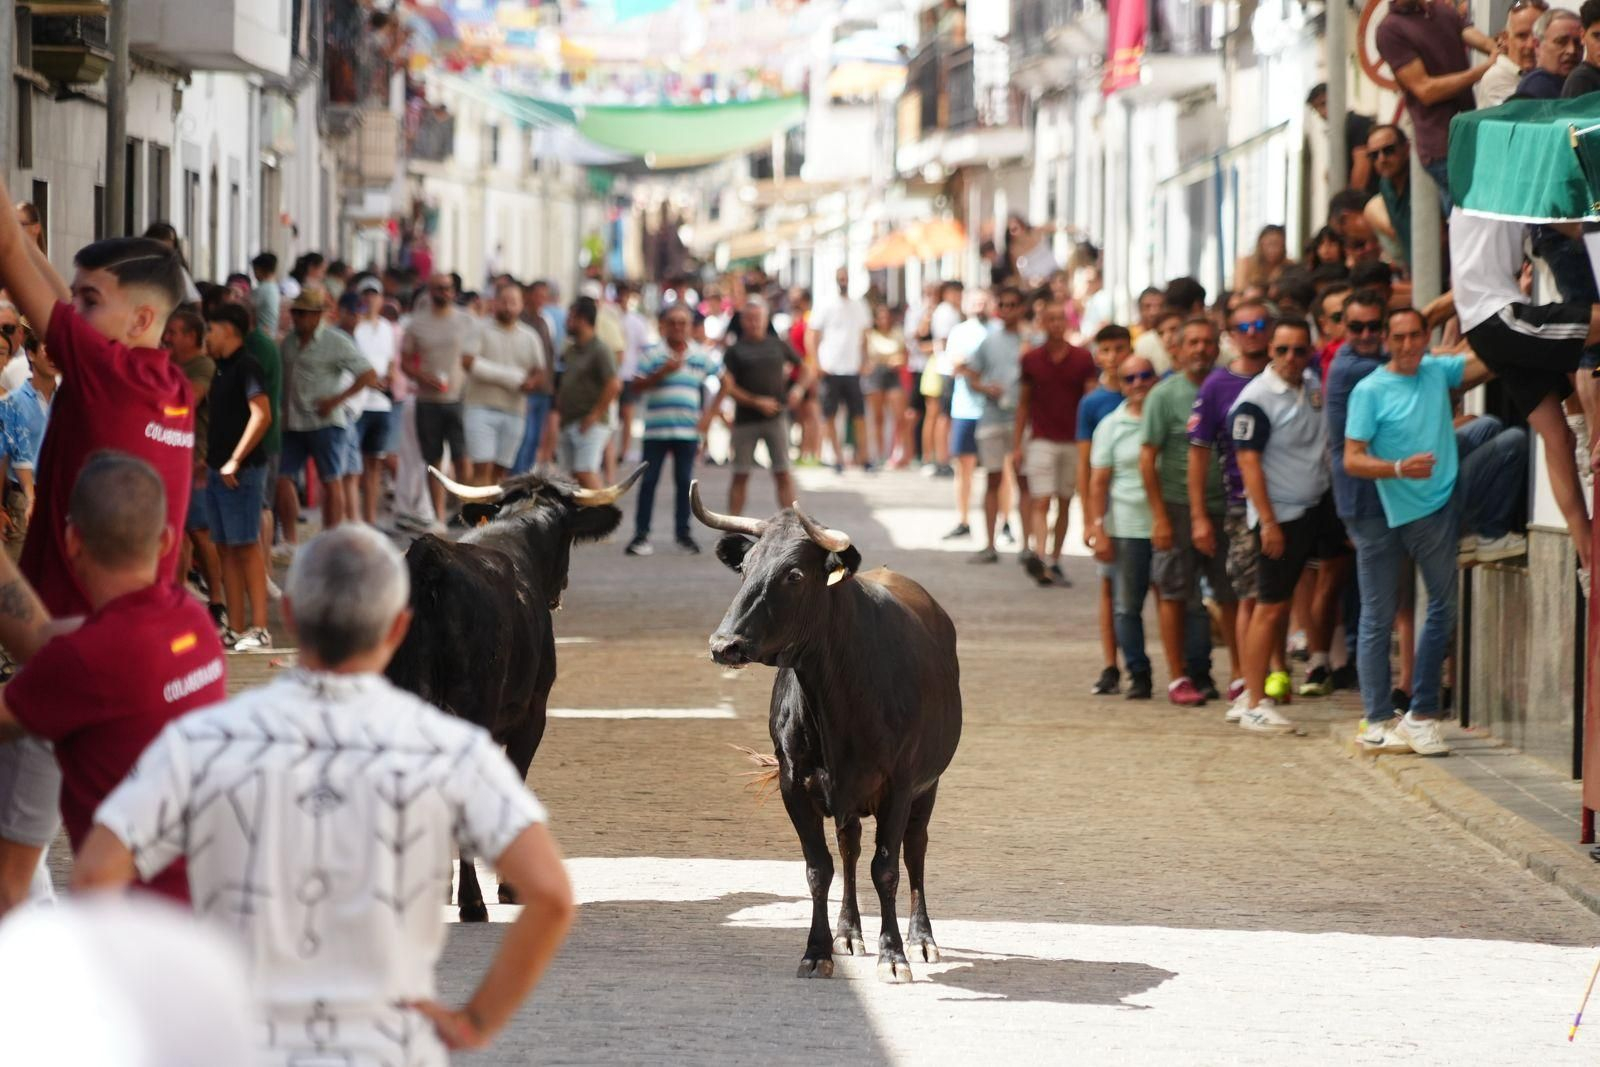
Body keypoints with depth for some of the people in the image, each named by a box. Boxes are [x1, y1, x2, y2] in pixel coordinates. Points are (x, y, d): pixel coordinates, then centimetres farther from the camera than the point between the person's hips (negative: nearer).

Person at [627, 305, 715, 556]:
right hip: (655, 429, -1)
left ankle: (683, 532, 17)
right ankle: (641, 533, 2)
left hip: (688, 430, 2)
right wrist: (663, 372, -16)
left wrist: (708, 414, 1)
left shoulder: (702, 356, 6)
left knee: (684, 481, 6)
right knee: (649, 480, -2)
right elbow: (638, 386, -4)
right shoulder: (652, 354, 1)